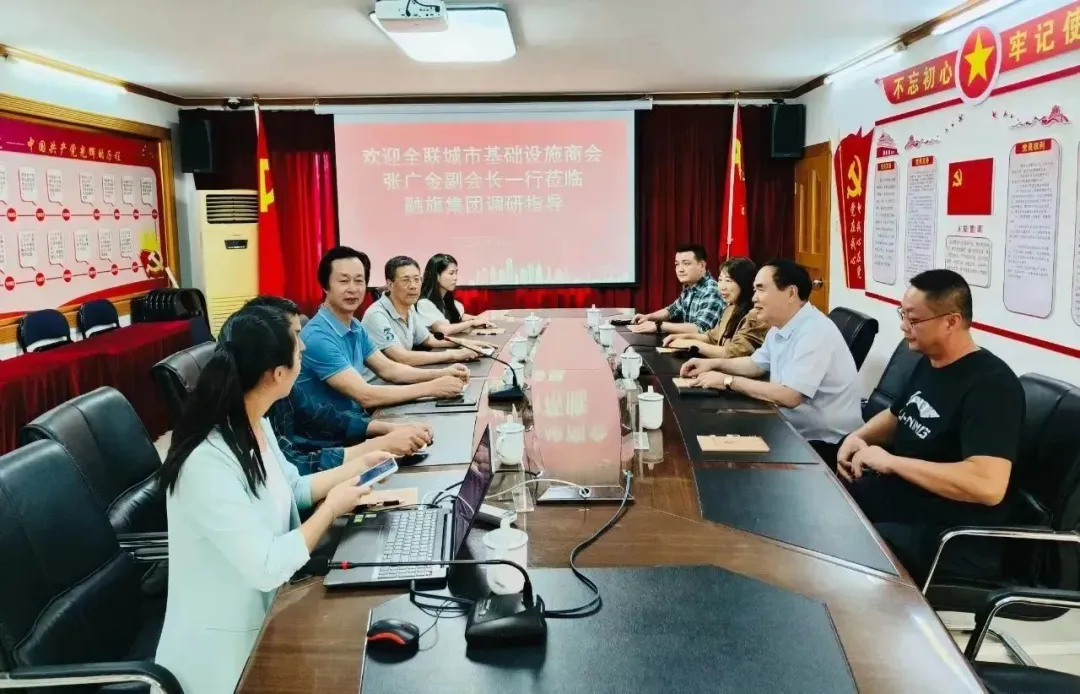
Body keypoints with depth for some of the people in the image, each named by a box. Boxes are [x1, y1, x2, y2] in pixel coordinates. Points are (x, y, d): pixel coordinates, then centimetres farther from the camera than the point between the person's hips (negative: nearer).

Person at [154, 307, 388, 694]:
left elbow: (291, 489, 17)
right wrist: (331, 508, -19)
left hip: (265, 614, 8)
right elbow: (266, 568, -30)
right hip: (224, 646, -8)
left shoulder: (255, 425, -1)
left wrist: (356, 467, 11)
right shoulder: (206, 462, -31)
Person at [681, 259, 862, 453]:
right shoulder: (779, 328, 6)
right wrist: (714, 364, 7)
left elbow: (789, 396, -31)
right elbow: (756, 364, 24)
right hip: (795, 431, 8)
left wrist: (728, 381, -22)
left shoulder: (815, 331, -24)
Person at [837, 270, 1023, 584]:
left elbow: (988, 485, -35)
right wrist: (858, 437, 5)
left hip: (952, 538, -9)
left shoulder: (991, 385, -21)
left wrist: (889, 461, -27)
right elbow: (896, 415, 28)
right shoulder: (929, 362, 8)